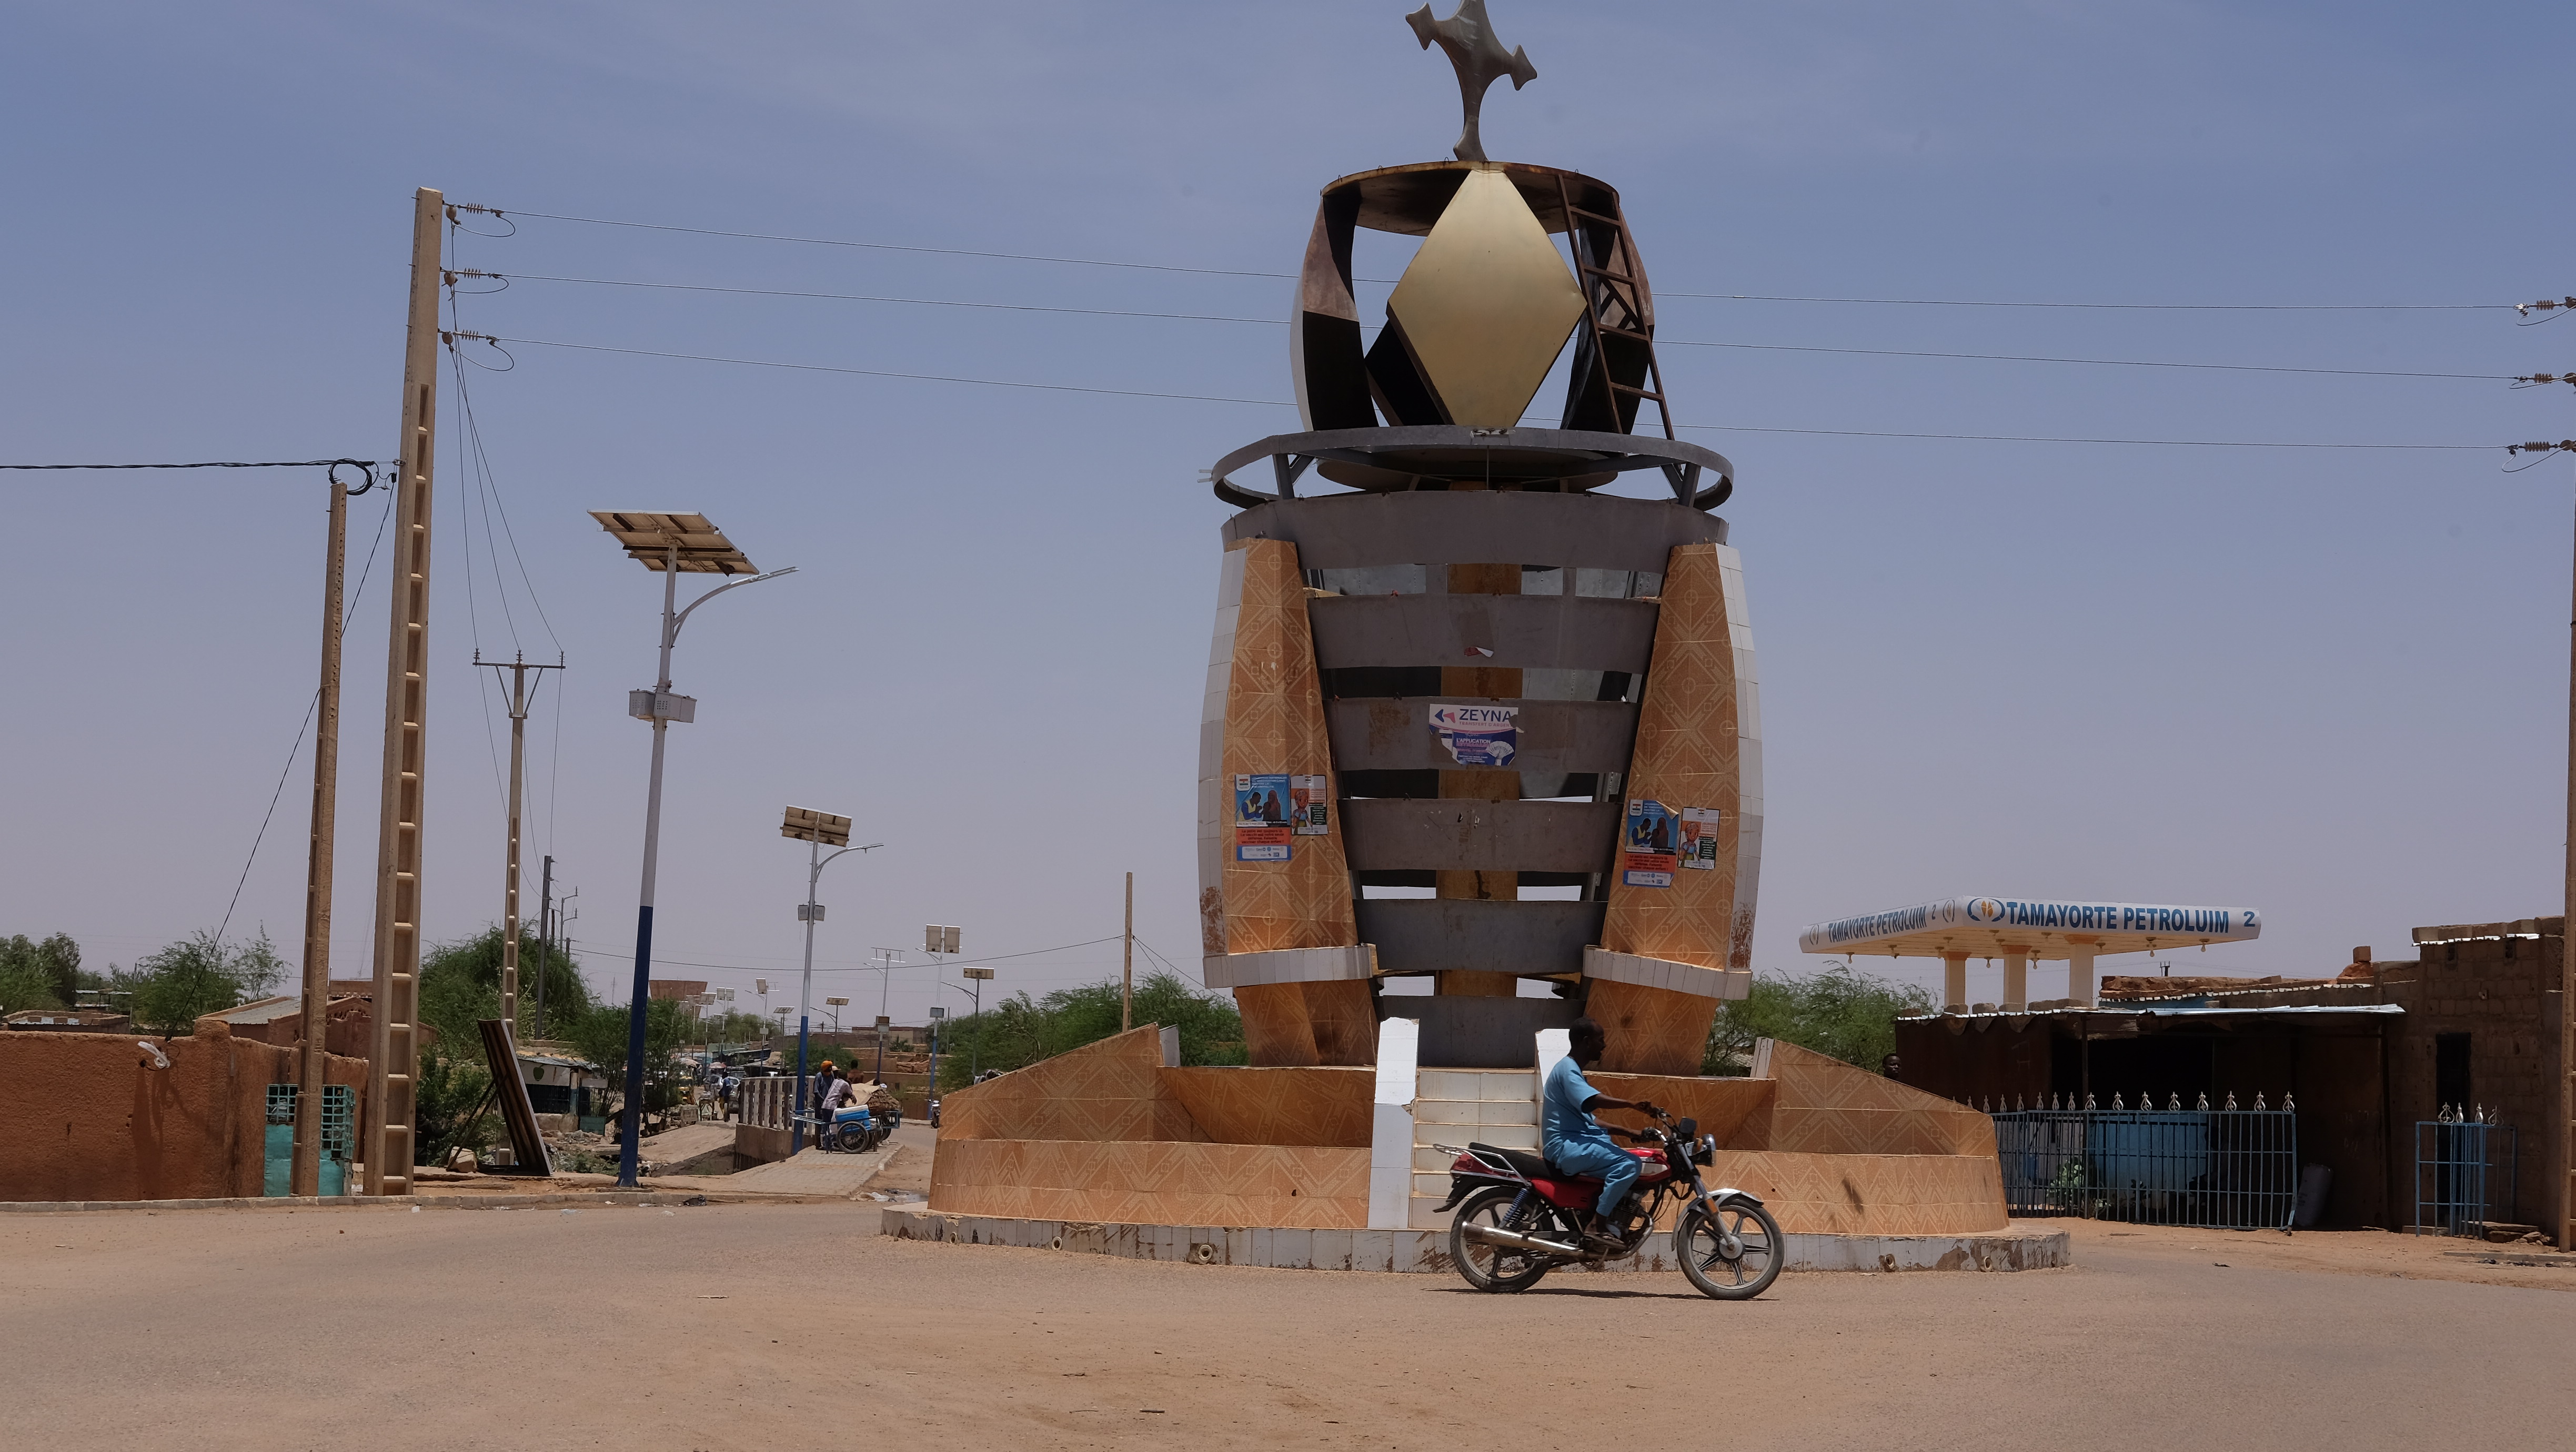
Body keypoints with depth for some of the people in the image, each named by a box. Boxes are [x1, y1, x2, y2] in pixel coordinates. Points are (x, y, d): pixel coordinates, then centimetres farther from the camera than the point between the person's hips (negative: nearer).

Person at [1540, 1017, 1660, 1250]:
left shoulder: (1573, 1070, 22)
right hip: (1566, 1146, -11)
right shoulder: (1567, 1070, -11)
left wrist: (1629, 1133, 16)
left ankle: (1613, 1223, 7)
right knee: (1628, 1163, -25)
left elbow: (1589, 1120, 24)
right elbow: (1591, 1101, -31)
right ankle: (1598, 1226, -23)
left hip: (1575, 1142, 11)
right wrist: (1631, 1104, -37)